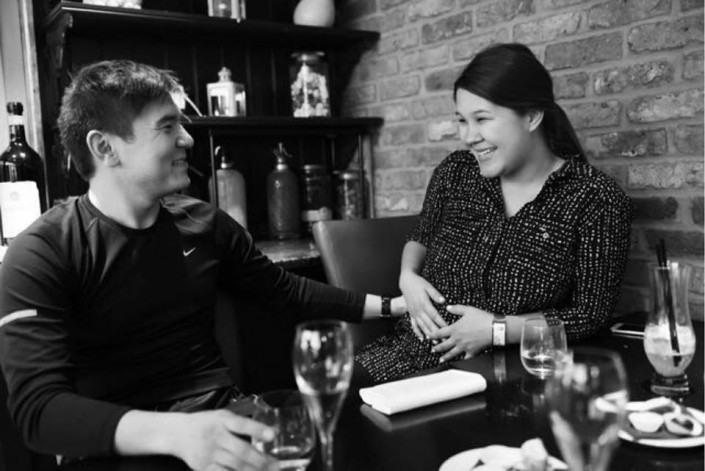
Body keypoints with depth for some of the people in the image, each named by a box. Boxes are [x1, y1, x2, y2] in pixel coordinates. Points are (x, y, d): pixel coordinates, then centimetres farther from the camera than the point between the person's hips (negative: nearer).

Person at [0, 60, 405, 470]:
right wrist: (173, 432, -36)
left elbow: (286, 292, 15)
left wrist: (392, 306, 12)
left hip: (218, 418, 5)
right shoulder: (41, 254, -11)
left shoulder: (204, 224, 4)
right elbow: (38, 406, -20)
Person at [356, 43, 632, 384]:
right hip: (413, 352, 4)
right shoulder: (454, 172, 4)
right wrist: (408, 276, -1)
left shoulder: (596, 200, -9)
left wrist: (497, 330, -15)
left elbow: (592, 315, -7)